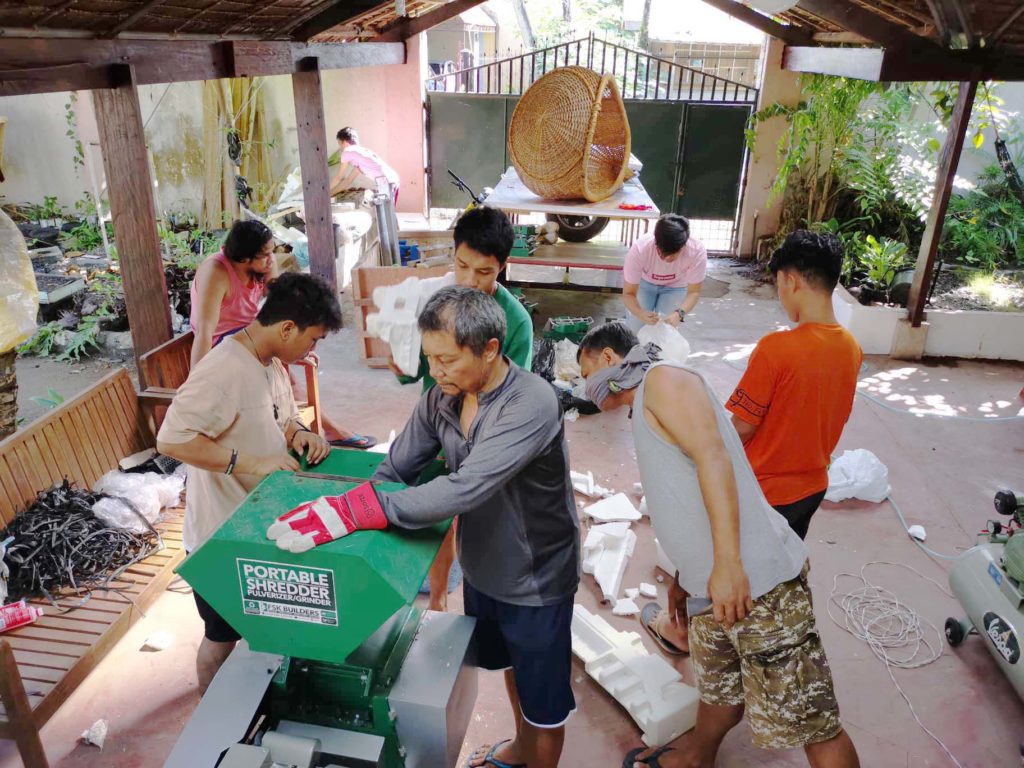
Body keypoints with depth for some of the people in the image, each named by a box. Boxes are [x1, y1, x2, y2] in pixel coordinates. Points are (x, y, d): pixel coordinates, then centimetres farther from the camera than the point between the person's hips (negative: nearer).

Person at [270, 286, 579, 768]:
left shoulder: (531, 403, -34)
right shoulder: (441, 398, -12)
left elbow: (466, 489, -44)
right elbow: (393, 471, -6)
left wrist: (352, 512, -46)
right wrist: (329, 513, -17)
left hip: (536, 580, -7)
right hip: (482, 568, 7)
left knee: (543, 701, 15)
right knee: (508, 664, 31)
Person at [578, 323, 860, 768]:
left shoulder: (662, 379, -6)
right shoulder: (645, 409, 22)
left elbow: (714, 458, -19)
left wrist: (727, 564, -24)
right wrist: (684, 576, 32)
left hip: (755, 581, -9)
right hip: (713, 585, 9)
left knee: (809, 722, -1)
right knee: (719, 691, 26)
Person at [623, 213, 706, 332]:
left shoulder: (697, 251, -36)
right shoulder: (639, 249, -38)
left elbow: (694, 292, -24)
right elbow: (628, 293, -31)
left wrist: (679, 313, -45)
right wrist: (641, 314, -52)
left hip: (676, 287, 1)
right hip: (644, 283, 0)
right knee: (634, 329, -10)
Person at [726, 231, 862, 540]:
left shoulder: (775, 348, -27)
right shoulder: (852, 348, -5)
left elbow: (743, 427, -19)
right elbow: (835, 417, 7)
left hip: (764, 491, -6)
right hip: (814, 486, 6)